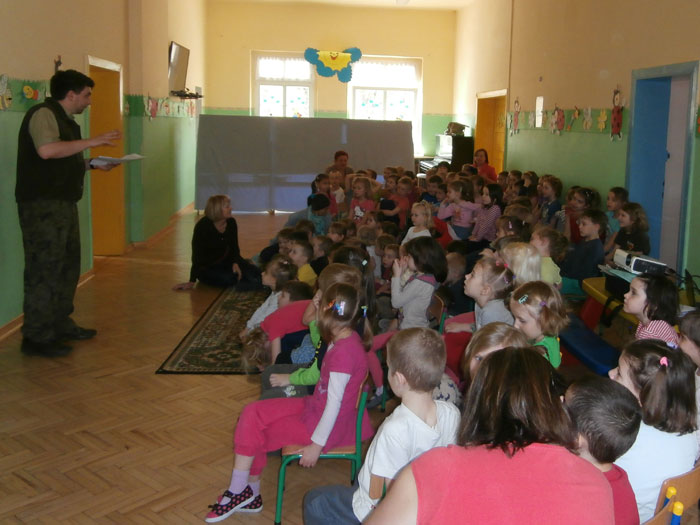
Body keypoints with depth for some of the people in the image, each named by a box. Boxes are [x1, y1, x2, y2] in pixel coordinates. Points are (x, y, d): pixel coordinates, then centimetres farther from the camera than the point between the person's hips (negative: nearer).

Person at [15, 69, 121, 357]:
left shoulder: (65, 119, 19)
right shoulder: (43, 113, -11)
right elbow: (47, 150, -29)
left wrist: (92, 164, 10)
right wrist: (92, 141, -23)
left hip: (63, 203, 10)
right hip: (42, 205, -10)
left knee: (68, 266, 15)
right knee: (44, 270, -8)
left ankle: (60, 325, 26)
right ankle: (36, 338, -1)